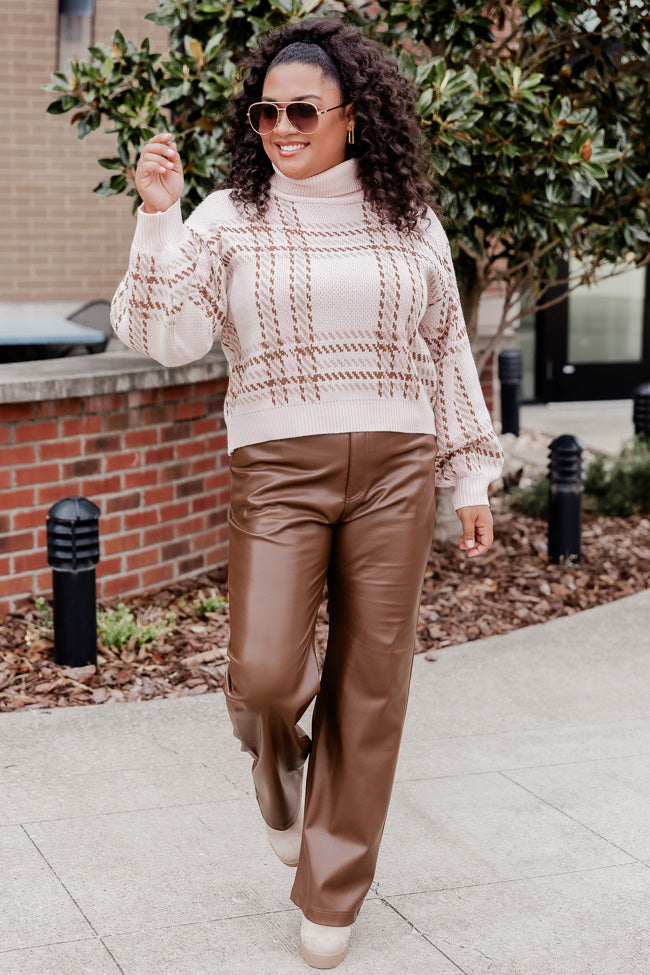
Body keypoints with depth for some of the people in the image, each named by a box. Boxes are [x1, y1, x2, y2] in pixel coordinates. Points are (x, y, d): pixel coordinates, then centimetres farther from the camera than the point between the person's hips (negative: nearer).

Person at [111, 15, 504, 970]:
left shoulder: (410, 220, 7)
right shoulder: (229, 219, 2)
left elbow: (447, 354, 13)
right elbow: (168, 336, -9)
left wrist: (472, 478, 11)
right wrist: (158, 216, -18)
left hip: (395, 472, 2)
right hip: (278, 471, -1)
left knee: (370, 690, 4)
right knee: (264, 673, -12)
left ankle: (331, 896, 20)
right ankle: (276, 751, 28)